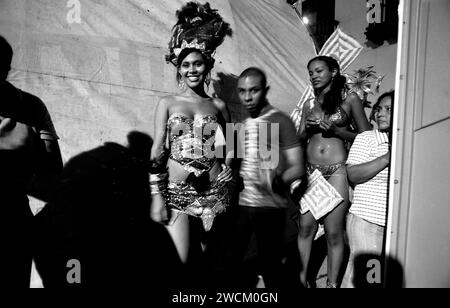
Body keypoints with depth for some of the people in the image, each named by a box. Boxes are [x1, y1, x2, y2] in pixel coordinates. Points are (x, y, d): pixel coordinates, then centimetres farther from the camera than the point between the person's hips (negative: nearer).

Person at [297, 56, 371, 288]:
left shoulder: (350, 99, 6)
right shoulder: (309, 105, 15)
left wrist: (335, 130, -8)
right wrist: (308, 127, -3)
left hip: (336, 171, -3)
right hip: (310, 170, 3)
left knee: (334, 233, 0)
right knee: (306, 227, 4)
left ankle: (332, 283, 15)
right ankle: (302, 278, 18)